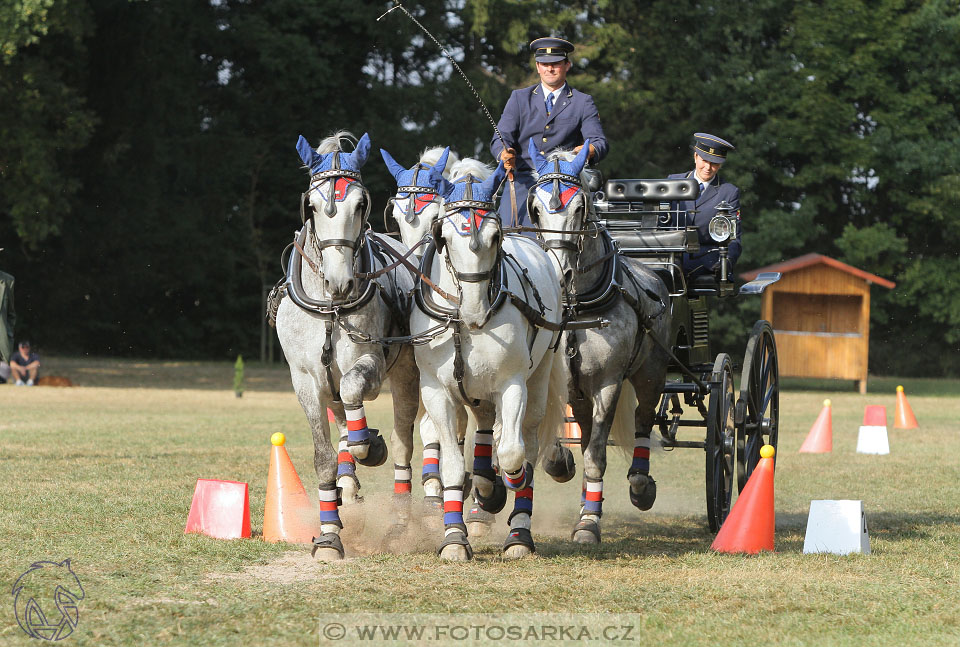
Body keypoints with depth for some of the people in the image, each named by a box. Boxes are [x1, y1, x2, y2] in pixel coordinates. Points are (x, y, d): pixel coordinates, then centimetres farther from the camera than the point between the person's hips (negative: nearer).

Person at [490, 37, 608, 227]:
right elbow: (501, 138, 9)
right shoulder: (519, 98, 17)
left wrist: (589, 151, -23)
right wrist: (505, 154, -17)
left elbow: (599, 142, 3)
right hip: (523, 180, 1)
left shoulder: (583, 102, 13)